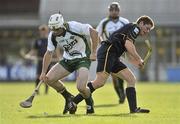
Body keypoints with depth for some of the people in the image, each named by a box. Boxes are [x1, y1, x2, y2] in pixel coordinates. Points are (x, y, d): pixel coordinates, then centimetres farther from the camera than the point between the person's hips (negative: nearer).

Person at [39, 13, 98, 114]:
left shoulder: (74, 27, -25)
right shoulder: (52, 36, -7)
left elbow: (94, 33, -21)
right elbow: (49, 53, 4)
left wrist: (93, 52, -21)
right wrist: (43, 72, -2)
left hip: (83, 59, -6)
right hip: (68, 60, 6)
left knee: (81, 87, -24)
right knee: (49, 79, -9)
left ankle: (89, 103, 11)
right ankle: (68, 97, 13)